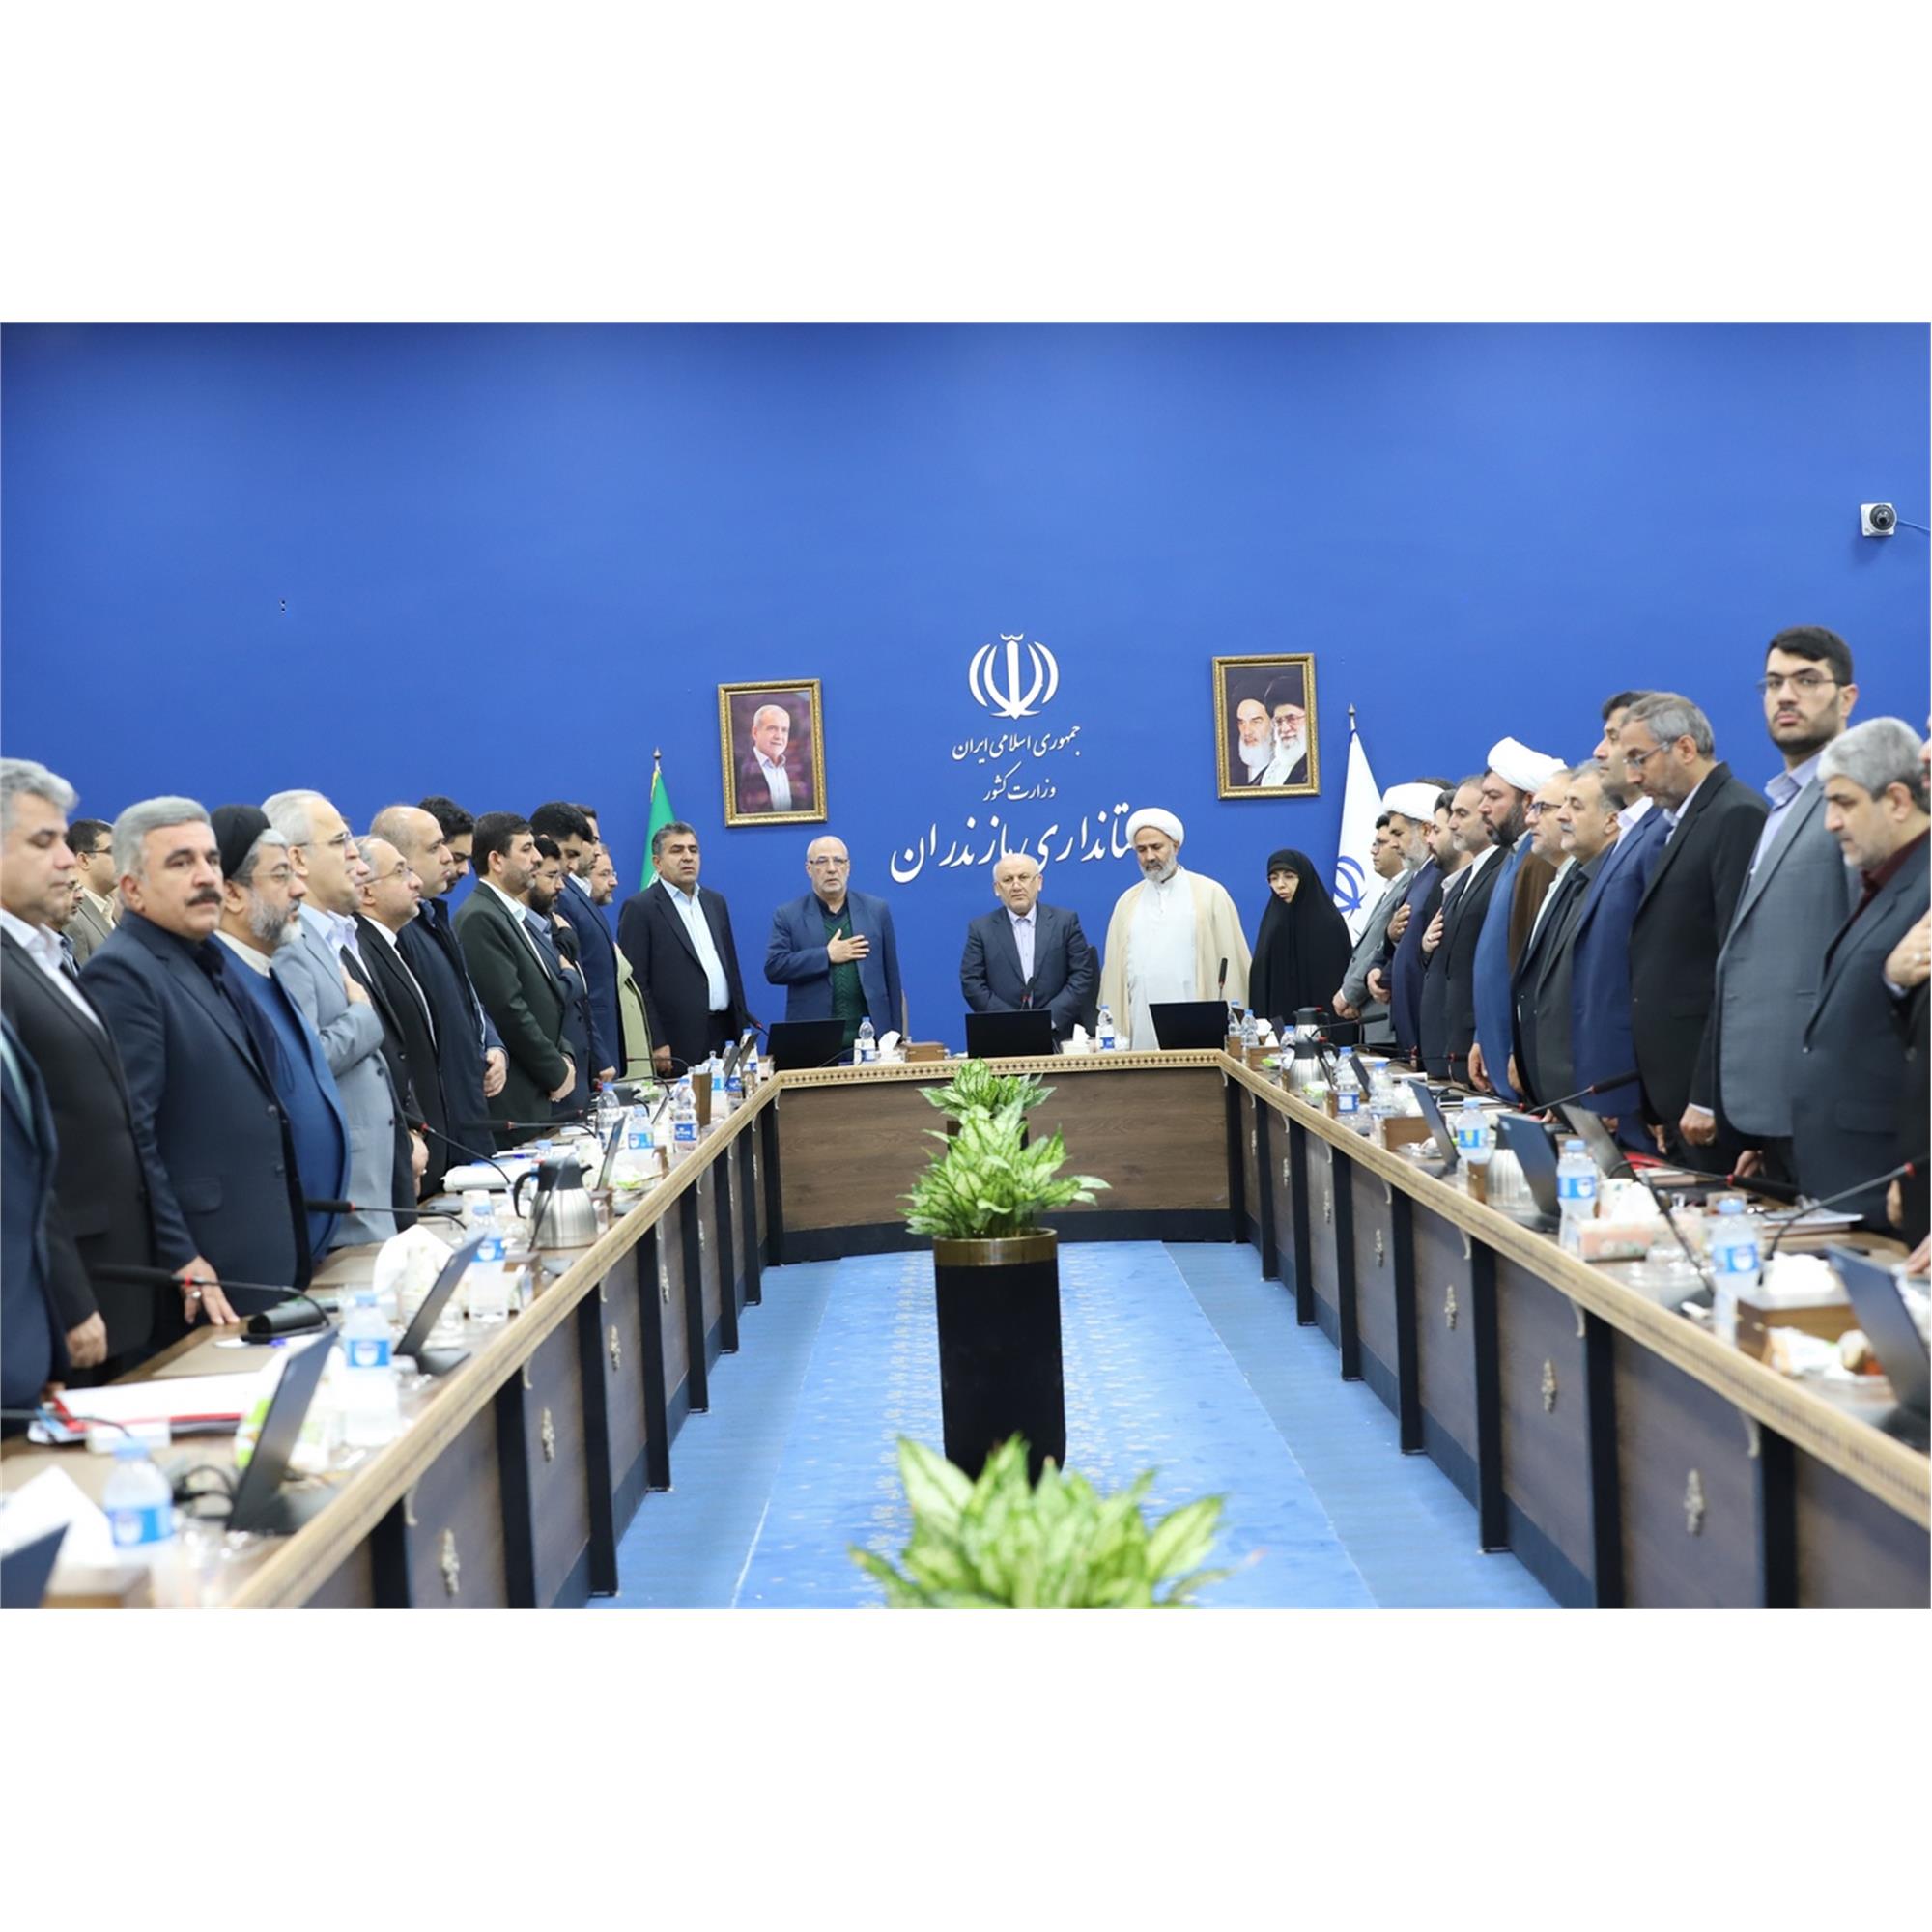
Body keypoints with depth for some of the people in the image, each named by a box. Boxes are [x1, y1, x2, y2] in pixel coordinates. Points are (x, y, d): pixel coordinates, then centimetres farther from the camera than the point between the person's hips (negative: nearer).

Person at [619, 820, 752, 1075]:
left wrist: (742, 1031, 14)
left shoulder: (716, 902, 16)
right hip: (676, 1046, -6)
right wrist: (656, 1045, -14)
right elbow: (635, 983, -9)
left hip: (723, 1036, 6)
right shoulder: (639, 908, -4)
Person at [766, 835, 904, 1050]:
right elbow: (773, 968, -6)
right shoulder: (787, 916, 5)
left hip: (869, 1036, 1)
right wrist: (826, 955, -11)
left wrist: (895, 1036, 8)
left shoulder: (877, 910, 9)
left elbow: (891, 977, 10)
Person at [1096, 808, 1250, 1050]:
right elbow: (1115, 969, 11)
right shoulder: (1127, 902, 14)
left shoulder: (1210, 894, 4)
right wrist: (1112, 1031, 3)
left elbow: (1230, 964, 1)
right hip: (1142, 1034, 3)